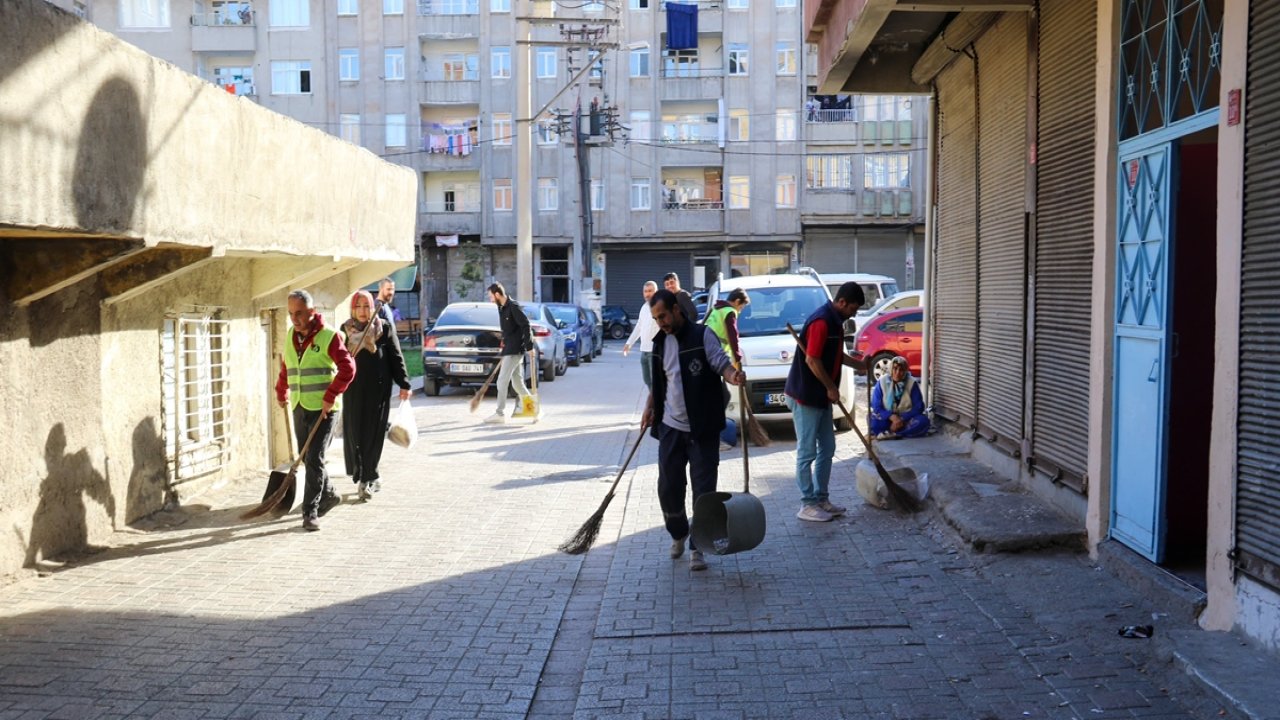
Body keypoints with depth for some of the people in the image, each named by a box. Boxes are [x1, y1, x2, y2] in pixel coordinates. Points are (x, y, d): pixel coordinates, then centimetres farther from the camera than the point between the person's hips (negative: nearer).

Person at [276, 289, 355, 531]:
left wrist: (330, 396, -21)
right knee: (306, 458, 13)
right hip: (299, 408, 6)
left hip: (323, 409, -6)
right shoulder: (291, 337, 9)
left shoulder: (329, 337, -11)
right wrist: (281, 393, 31)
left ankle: (310, 512, -5)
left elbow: (348, 367, -19)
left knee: (314, 459, -9)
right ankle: (328, 495, 33)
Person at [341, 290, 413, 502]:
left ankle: (366, 480, 1)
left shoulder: (385, 328, 1)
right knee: (353, 433, 4)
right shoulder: (345, 330, 6)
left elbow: (396, 356, 2)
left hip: (378, 389, -3)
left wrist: (404, 384, -1)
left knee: (372, 434, -3)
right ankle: (370, 478, 17)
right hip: (353, 390, 3)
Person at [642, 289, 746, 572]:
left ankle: (697, 548, 11)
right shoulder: (660, 342, 10)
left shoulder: (703, 335, -9)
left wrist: (734, 376, -37)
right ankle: (678, 534, 33)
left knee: (704, 489, 0)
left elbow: (721, 363, -16)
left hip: (703, 429, -5)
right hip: (671, 427, 5)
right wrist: (650, 408, 12)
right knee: (668, 487, 9)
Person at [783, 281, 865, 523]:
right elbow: (812, 360, -24)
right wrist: (831, 387, -15)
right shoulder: (821, 321, -21)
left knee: (827, 448, 14)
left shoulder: (835, 321, 11)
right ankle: (807, 505, 5)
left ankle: (821, 499, 23)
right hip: (805, 397, -10)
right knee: (807, 452, -2)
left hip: (821, 397, 10)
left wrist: (858, 363, 9)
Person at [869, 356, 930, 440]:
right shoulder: (882, 382, -8)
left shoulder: (912, 383, -8)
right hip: (887, 419, -1)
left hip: (906, 419, 1)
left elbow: (918, 407, -9)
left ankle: (890, 434, -31)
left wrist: (902, 419, -22)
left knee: (923, 421, -30)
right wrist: (892, 417, -26)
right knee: (872, 419, -31)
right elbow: (876, 407, -9)